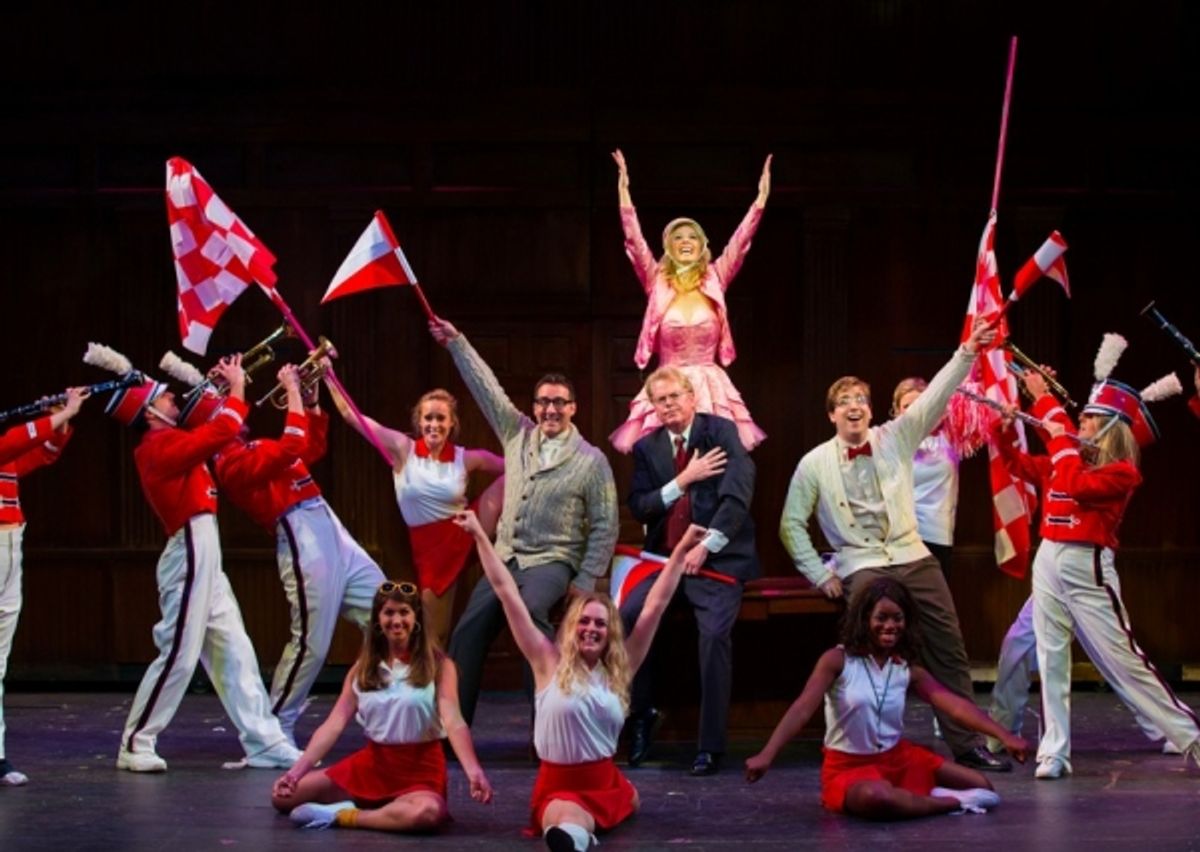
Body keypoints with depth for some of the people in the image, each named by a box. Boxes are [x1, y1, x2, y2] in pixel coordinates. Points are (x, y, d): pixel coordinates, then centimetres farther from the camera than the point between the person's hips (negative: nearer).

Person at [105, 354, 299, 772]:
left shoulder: (169, 444, 16)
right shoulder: (161, 447, -12)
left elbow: (211, 433, 29)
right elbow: (219, 433, -21)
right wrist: (236, 389, -8)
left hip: (205, 558, 10)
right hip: (189, 554, -10)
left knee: (234, 651, 7)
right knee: (179, 654, -6)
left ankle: (264, 742, 8)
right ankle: (136, 745, 3)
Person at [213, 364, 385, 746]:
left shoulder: (255, 449, 20)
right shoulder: (232, 462, -10)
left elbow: (313, 447, 29)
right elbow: (290, 449, -24)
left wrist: (312, 398, 19)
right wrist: (292, 392, -15)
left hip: (333, 536, 10)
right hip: (303, 544, -10)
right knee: (311, 643, -8)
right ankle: (275, 729, 5)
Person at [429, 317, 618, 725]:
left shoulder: (591, 461, -4)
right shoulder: (518, 434, 8)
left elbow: (605, 527, -3)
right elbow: (486, 386, 9)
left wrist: (586, 581, -10)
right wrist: (456, 342, 4)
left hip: (552, 562, -5)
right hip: (505, 559, 5)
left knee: (529, 610, -36)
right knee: (468, 632, -6)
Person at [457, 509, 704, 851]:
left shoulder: (620, 669, 4)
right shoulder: (550, 663, -3)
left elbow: (655, 605, 6)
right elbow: (507, 592, -3)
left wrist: (681, 550, 6)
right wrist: (480, 535, -4)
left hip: (607, 783, 7)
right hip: (558, 786, -7)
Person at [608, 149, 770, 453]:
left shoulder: (714, 280, 6)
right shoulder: (657, 282, 5)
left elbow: (740, 242, 0)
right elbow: (635, 242, -4)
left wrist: (761, 199, -8)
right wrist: (624, 194, -11)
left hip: (711, 390, 1)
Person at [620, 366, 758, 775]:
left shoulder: (721, 432, 1)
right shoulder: (647, 447, 12)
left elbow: (738, 496, -10)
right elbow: (638, 507, 3)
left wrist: (705, 546, -16)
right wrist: (683, 480, -10)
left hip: (717, 558, -3)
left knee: (715, 633, -27)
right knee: (626, 616, -23)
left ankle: (710, 745, -17)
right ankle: (640, 713, -2)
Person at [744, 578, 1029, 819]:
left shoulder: (908, 671, -1)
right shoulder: (837, 660, -13)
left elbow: (955, 705, -10)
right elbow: (803, 708, -23)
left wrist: (1003, 735, -24)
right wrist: (767, 755, -36)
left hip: (899, 758, 5)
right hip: (849, 765, -5)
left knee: (982, 785, -4)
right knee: (877, 799, -42)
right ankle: (952, 803, -18)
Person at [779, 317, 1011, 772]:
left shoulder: (895, 439, 6)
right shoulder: (815, 464, 2)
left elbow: (935, 396, -4)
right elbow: (791, 524, 8)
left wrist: (967, 351, -15)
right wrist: (819, 574, 2)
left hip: (914, 559, 3)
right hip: (862, 568, -3)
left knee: (949, 650, 2)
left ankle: (967, 745, 9)